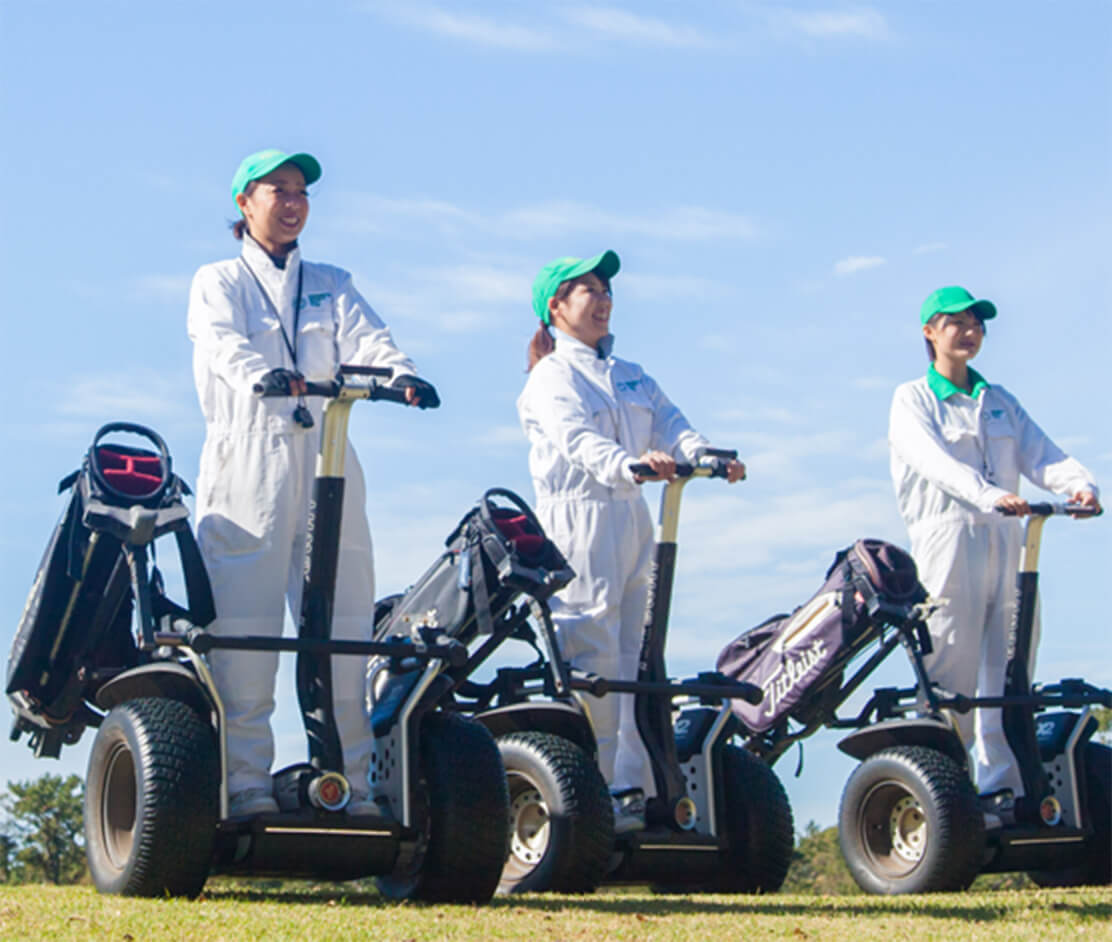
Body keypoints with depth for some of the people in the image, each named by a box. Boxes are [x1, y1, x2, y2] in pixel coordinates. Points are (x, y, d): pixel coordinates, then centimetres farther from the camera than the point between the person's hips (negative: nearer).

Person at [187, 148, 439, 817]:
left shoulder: (331, 285, 22)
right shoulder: (219, 282, 12)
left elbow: (366, 338, 2)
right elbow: (227, 346, -11)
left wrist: (400, 373, -22)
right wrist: (266, 378, -34)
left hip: (327, 465, 3)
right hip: (247, 467, -3)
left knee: (345, 633, -2)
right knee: (245, 629, -9)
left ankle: (350, 785, 1)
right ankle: (246, 782, -6)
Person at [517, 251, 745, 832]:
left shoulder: (631, 376, 22)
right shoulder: (550, 378, -2)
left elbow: (669, 424, 6)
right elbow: (577, 440, -20)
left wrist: (704, 455, -17)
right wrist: (629, 466, -39)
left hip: (632, 521, 7)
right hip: (576, 520, -7)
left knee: (638, 651, 4)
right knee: (594, 657, -11)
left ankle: (635, 785, 6)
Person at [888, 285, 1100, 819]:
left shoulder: (999, 402, 21)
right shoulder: (912, 401, 5)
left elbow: (1039, 454, 6)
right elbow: (936, 461, -14)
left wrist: (1079, 484, -16)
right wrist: (988, 495, -31)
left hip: (1005, 538, 5)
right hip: (947, 537, -5)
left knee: (1009, 666, 1)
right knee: (951, 668, -7)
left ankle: (1002, 784, 3)